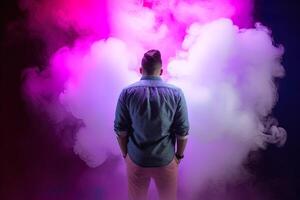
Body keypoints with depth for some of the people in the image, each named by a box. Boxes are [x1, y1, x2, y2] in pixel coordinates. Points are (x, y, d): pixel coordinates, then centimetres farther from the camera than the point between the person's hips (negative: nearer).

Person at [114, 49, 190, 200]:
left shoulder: (127, 93, -13)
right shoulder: (176, 93, -14)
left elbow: (120, 131, -8)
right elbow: (182, 132, -9)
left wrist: (125, 153, 8)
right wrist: (179, 155, 7)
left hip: (136, 159, 1)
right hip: (166, 160, 0)